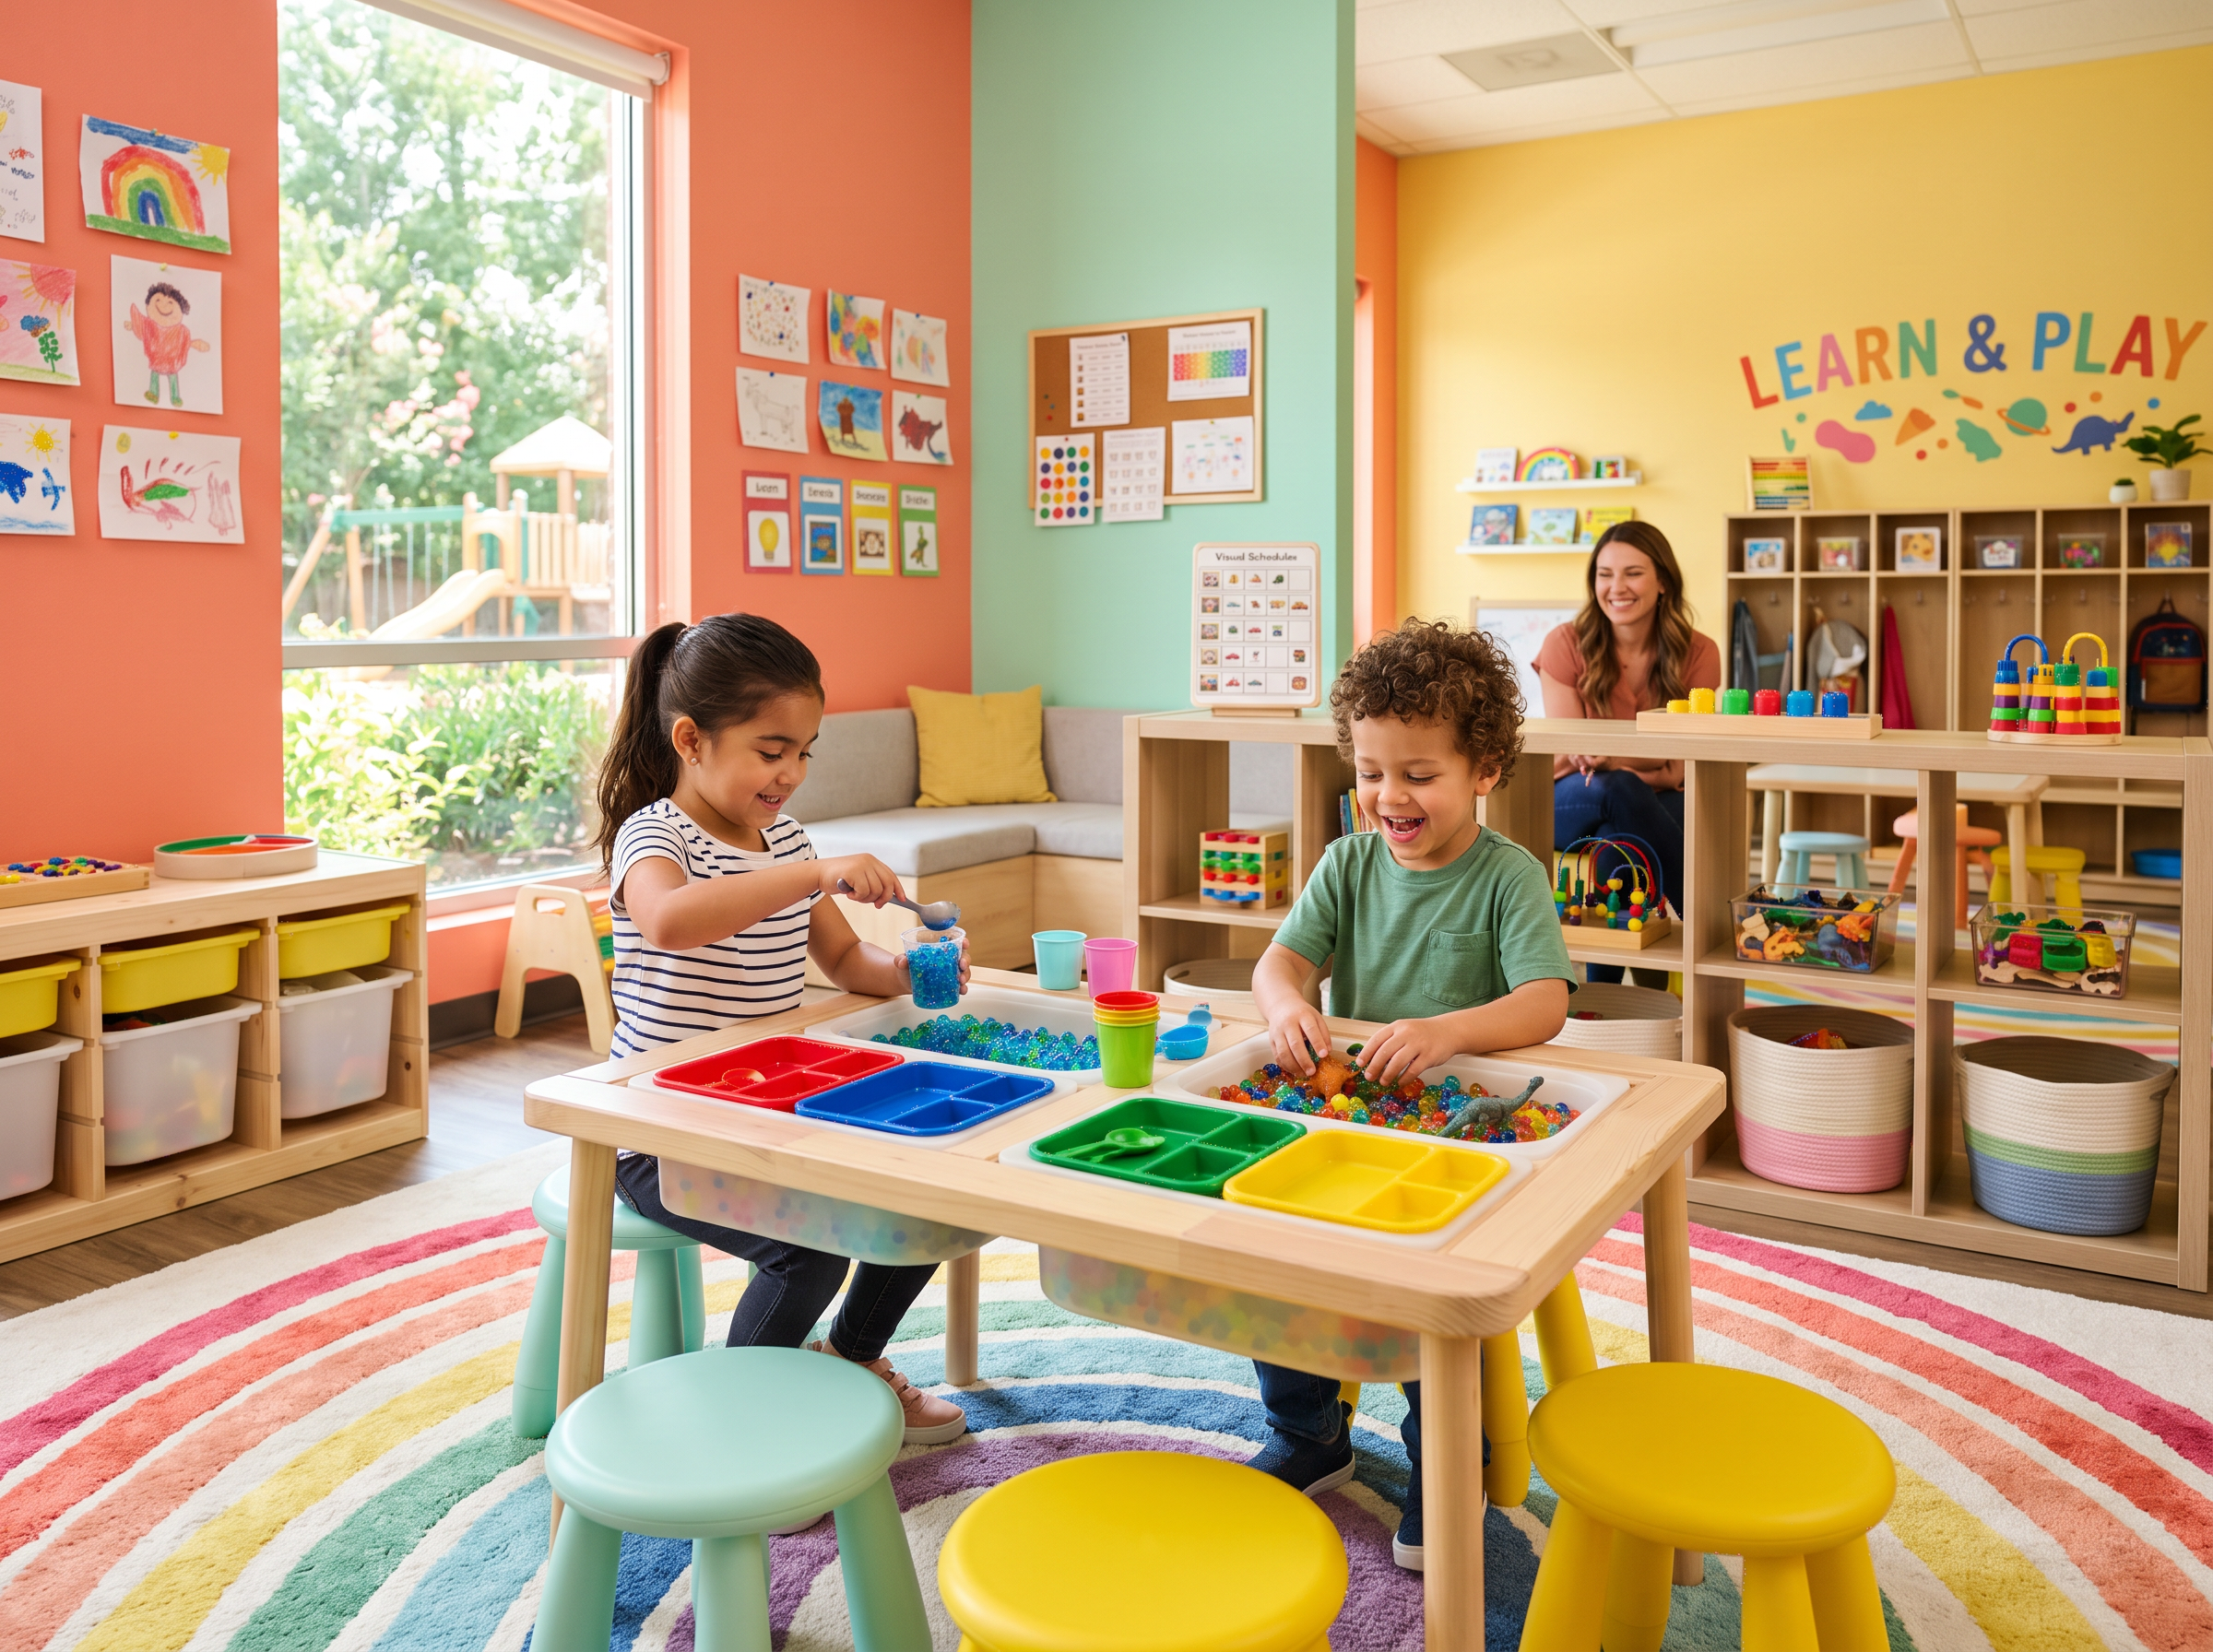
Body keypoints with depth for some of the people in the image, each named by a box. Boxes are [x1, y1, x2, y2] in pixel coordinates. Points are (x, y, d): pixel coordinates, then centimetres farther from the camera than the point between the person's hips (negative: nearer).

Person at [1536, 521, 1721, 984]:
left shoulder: (1698, 654, -2)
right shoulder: (1565, 644, -4)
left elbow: (1679, 768, -8)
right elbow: (1565, 756, -6)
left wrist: (1608, 758, -30)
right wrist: (1636, 769, -26)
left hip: (1657, 808, 1)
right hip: (1571, 806, 0)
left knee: (1615, 833, -37)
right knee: (1615, 790, -36)